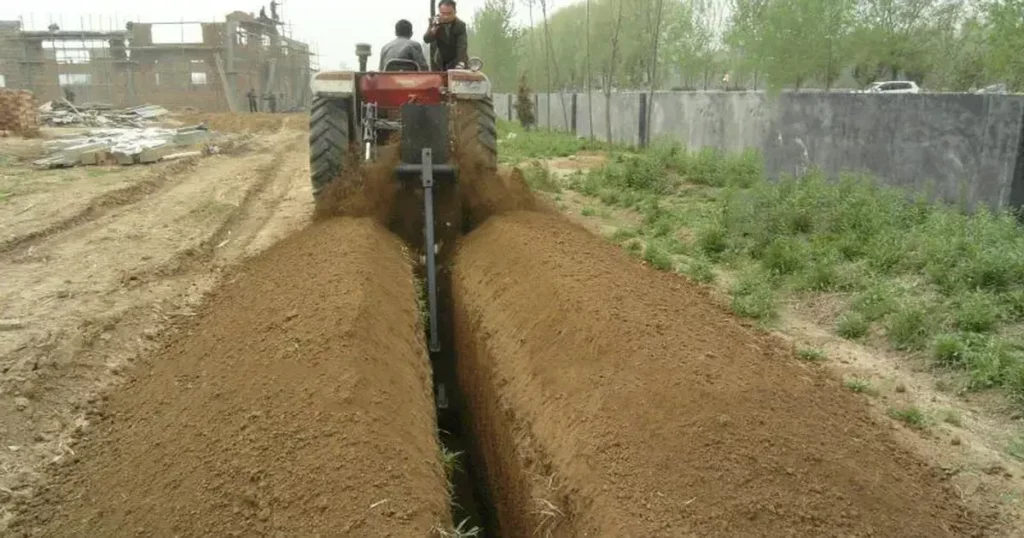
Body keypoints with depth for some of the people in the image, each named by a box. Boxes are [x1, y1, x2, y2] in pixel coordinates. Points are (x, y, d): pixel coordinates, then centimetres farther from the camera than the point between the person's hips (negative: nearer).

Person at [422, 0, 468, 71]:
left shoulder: (460, 25, -18)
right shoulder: (435, 22, -10)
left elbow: (462, 46, -26)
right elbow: (426, 40, -17)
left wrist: (461, 63, -42)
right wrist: (434, 28, -35)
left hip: (456, 61, -3)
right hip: (440, 61, 3)